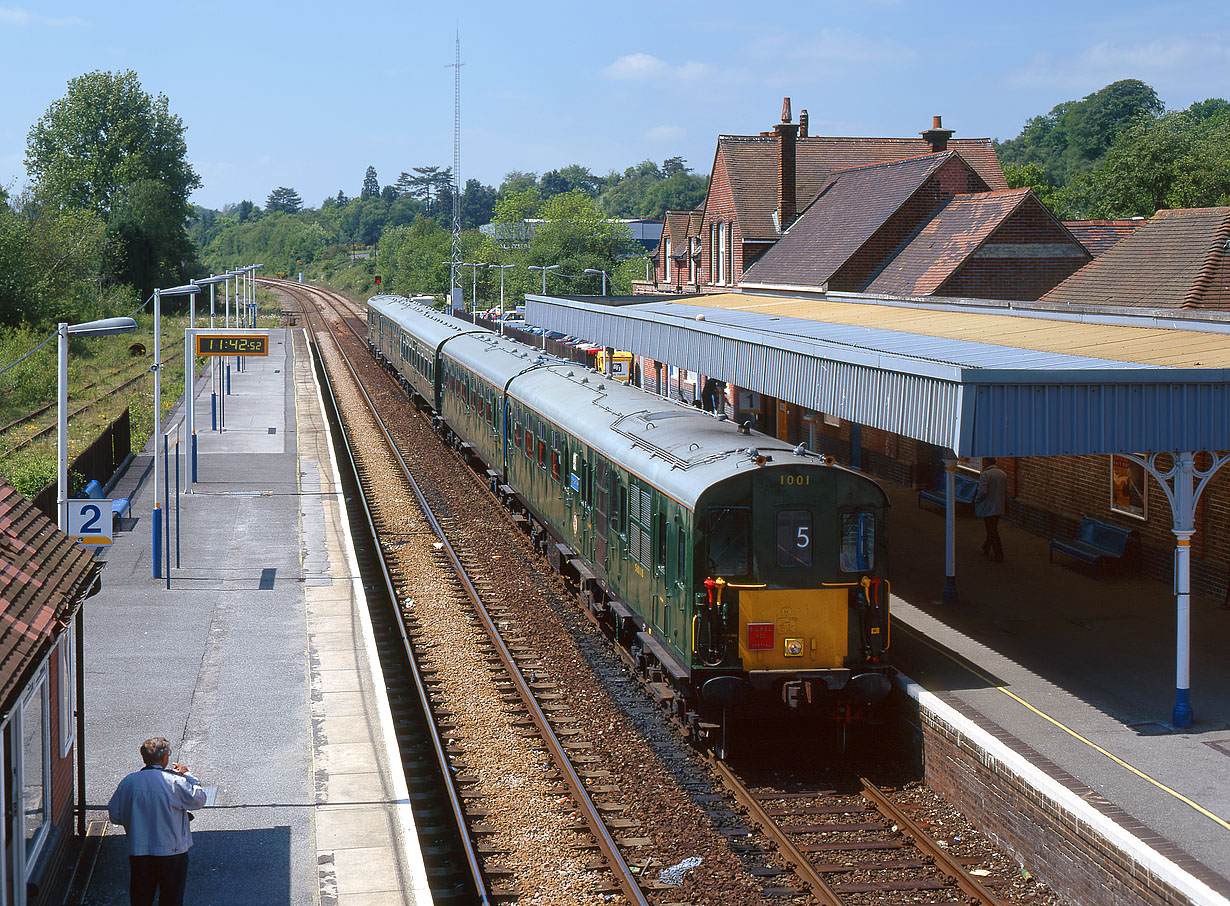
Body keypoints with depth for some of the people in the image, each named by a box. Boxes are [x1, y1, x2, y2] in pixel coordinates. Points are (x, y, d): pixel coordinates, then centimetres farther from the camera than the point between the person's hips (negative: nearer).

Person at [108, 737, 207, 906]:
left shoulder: (128, 781, -4)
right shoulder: (174, 781, -15)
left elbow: (115, 816, 3)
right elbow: (199, 799, -2)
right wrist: (187, 775, 9)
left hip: (138, 852, 3)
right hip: (172, 852, -3)